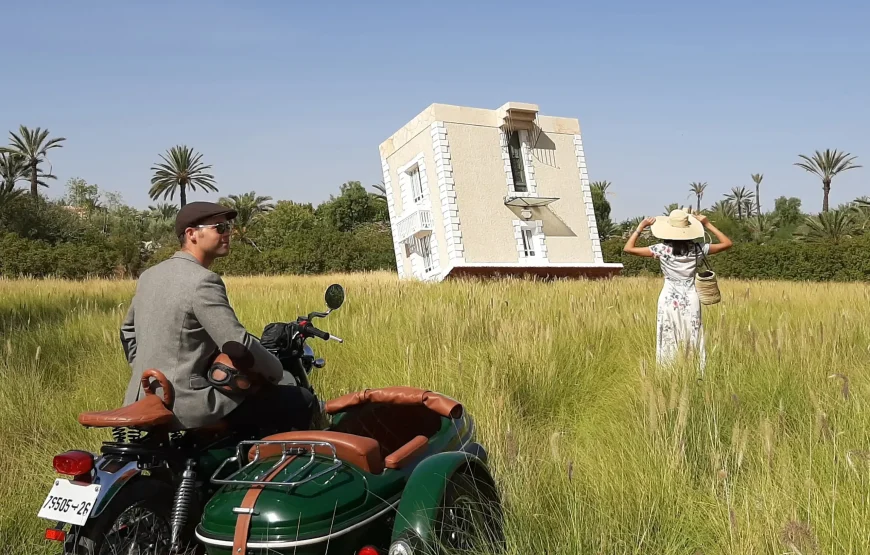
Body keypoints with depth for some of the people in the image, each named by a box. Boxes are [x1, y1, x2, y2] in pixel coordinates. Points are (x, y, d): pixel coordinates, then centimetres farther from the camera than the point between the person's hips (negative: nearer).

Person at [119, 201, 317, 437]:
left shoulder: (149, 275, 11)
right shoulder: (202, 281, -17)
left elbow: (128, 330, 23)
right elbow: (238, 345, -21)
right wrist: (277, 372, -6)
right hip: (185, 405, -10)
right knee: (303, 402, -6)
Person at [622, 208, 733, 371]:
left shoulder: (663, 249, -10)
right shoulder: (696, 248, -5)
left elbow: (628, 248, -8)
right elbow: (727, 243, 8)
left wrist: (640, 227, 0)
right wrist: (708, 224, 8)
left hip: (669, 300, -1)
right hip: (691, 300, 1)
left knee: (669, 344, 6)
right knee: (693, 344, 8)